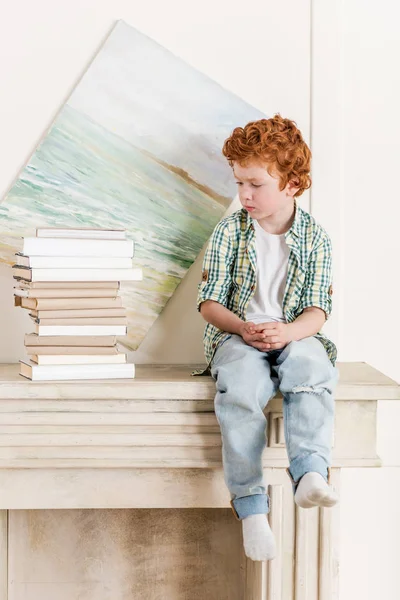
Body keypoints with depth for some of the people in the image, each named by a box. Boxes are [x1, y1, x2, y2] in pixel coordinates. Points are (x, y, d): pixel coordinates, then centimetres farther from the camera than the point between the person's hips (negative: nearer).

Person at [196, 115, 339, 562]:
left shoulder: (315, 237, 4)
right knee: (239, 389, -33)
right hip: (237, 336, 0)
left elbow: (317, 309, 0)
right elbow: (209, 302, 2)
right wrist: (243, 327, -17)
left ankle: (310, 473, -45)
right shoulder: (230, 232, 4)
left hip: (295, 335, 1)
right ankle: (250, 505, -28)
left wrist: (287, 332, -22)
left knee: (313, 371, -36)